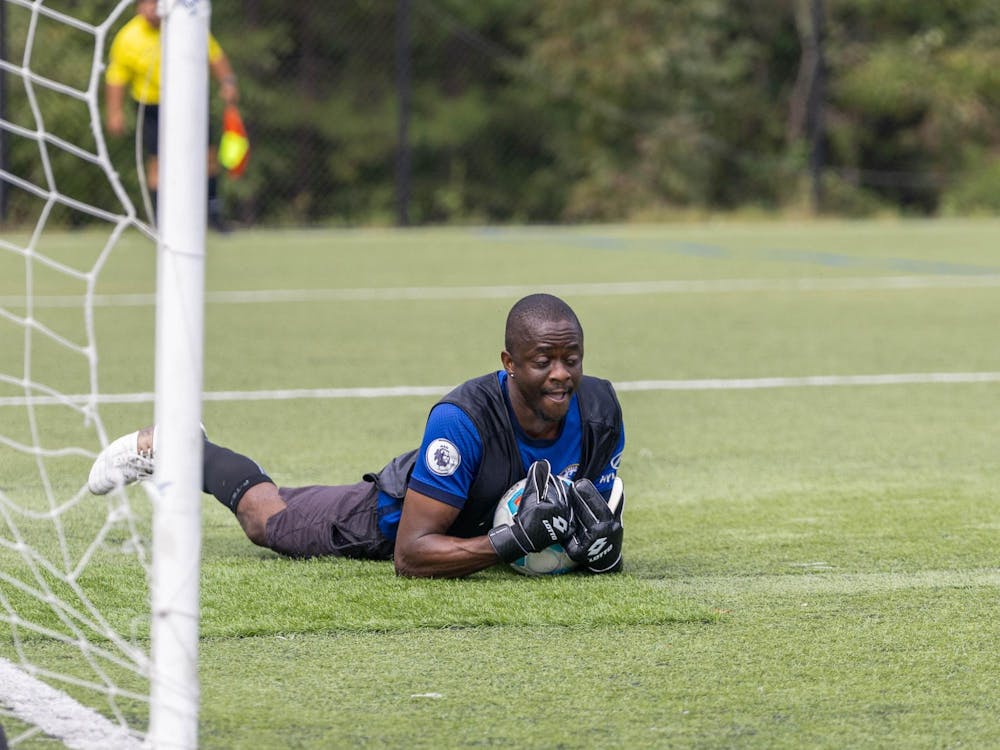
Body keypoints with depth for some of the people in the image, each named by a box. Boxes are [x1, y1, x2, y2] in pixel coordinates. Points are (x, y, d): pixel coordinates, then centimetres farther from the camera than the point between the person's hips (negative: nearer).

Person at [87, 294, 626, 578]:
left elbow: (594, 504, -9)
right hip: (392, 516, -4)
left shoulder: (598, 410, -29)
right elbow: (410, 555, -42)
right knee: (269, 517, 22)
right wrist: (513, 542, -54)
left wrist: (598, 538, -34)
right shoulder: (465, 419, -45)